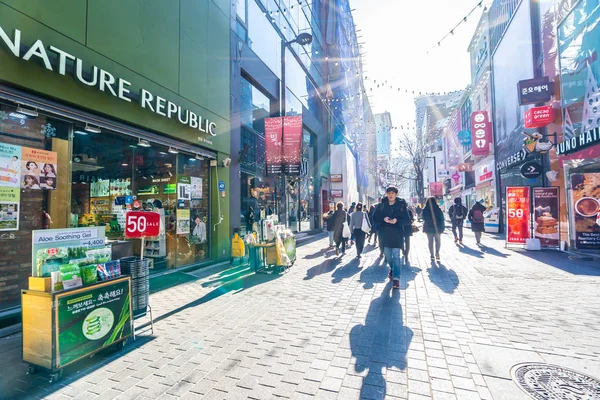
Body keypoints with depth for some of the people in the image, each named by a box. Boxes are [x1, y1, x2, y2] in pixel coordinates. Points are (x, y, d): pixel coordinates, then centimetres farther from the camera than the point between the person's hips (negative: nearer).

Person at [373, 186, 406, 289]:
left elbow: (406, 220, -1)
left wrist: (397, 221, -19)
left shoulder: (400, 206, 1)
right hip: (384, 234, 3)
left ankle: (396, 278, -4)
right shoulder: (381, 205, 5)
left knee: (396, 256, -7)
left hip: (396, 234, -3)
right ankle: (393, 268, 42)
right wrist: (383, 219, -15)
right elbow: (375, 218, 3)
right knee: (387, 255, 13)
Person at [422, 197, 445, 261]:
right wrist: (442, 228, 3)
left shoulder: (425, 210, -8)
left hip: (428, 228, 1)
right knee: (438, 241, 13)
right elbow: (442, 219, -5)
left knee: (430, 242, 11)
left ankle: (432, 255, 11)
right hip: (437, 228, -1)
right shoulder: (438, 209, -9)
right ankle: (437, 252, -8)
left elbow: (424, 219, 3)